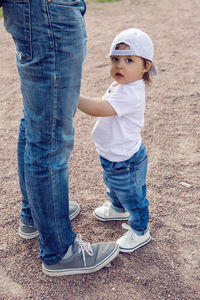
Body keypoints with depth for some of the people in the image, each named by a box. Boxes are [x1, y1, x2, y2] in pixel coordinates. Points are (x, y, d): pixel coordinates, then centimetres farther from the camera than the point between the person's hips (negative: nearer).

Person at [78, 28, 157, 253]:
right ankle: (118, 209, 62)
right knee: (113, 186, 33)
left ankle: (140, 232, 34)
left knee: (132, 196, 12)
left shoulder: (131, 93, -33)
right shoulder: (119, 85, 0)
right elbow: (102, 104, 16)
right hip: (112, 157, 10)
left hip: (126, 161, -10)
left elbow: (98, 109, -41)